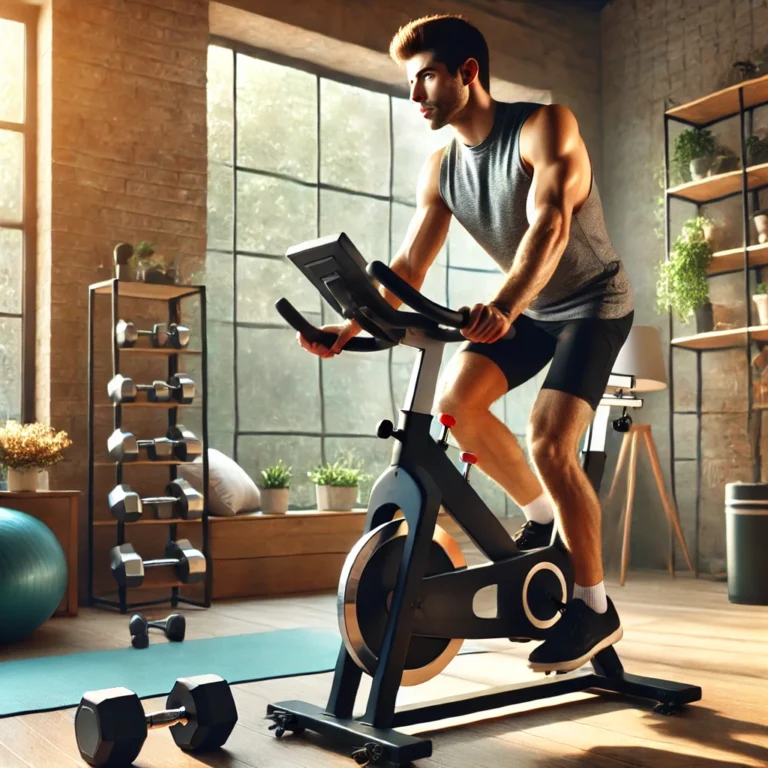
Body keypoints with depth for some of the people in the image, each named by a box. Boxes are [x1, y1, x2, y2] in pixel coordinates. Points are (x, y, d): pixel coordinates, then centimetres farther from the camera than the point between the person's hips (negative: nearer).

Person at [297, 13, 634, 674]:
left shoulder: (543, 126, -21)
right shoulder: (441, 171, -2)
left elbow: (549, 224, -37)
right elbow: (408, 266, -3)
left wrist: (502, 306, -54)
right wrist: (350, 328, -17)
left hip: (592, 302, -6)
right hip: (528, 308, 7)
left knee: (550, 441, -21)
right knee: (455, 402, -11)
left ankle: (595, 608, -5)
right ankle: (540, 516, 13)